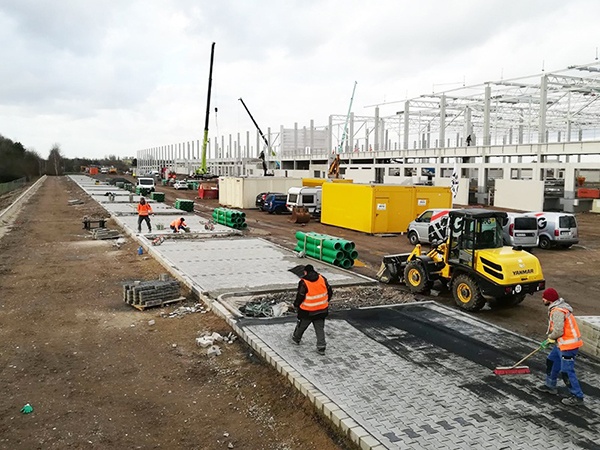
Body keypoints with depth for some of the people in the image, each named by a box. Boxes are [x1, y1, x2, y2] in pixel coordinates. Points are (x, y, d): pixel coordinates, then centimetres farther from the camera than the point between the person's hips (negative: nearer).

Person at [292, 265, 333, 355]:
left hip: (307, 311, -3)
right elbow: (330, 292, 4)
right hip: (321, 310, 4)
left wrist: (296, 305, 5)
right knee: (320, 328, 12)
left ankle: (296, 338, 42)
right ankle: (321, 347, 8)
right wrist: (326, 301, 19)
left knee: (301, 325, 21)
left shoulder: (304, 283, -18)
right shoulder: (322, 279, -3)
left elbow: (300, 297, -15)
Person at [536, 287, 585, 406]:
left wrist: (550, 338, -8)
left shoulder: (558, 311, -24)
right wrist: (551, 339, 12)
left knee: (567, 371, -4)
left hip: (568, 345, -11)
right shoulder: (556, 308, 10)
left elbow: (558, 331, -27)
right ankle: (550, 386, 36)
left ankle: (577, 397, 6)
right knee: (551, 362, 22)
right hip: (562, 343, 11)